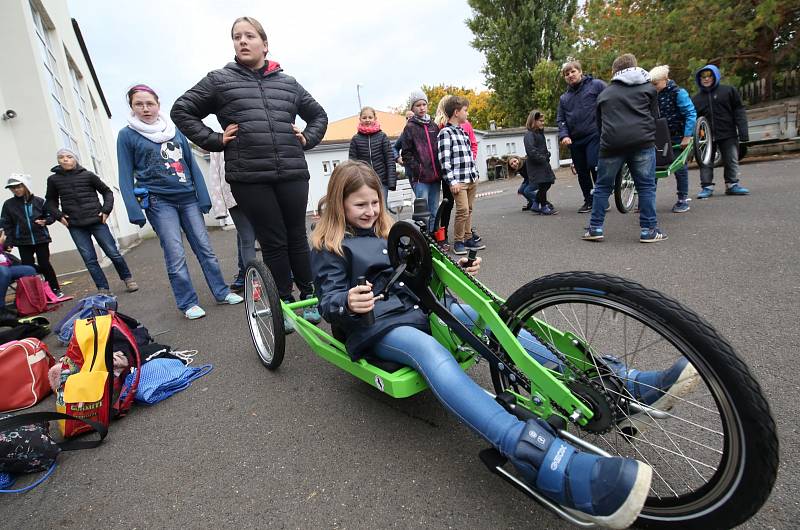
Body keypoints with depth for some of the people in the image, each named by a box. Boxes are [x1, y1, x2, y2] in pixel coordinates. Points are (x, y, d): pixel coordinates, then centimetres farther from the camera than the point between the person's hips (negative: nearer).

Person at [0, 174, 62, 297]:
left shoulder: (39, 201, -1)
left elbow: (51, 215, 9)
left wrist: (45, 221, -12)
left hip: (41, 239, -1)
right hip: (23, 242, 2)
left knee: (44, 265, 2)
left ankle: (55, 289, 13)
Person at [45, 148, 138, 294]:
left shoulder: (88, 175, 0)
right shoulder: (53, 179, 6)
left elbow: (107, 192, 9)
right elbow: (51, 201, 19)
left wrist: (106, 210, -3)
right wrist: (59, 215, 4)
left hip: (96, 221, -2)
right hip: (75, 226, 2)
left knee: (113, 253, 0)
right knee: (89, 259, 1)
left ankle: (128, 279, 19)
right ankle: (103, 289, 8)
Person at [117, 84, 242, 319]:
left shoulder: (175, 131, 11)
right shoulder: (127, 135, 3)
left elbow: (192, 165, 10)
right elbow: (126, 177, 1)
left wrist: (203, 197, 2)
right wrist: (134, 211, -8)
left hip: (187, 198, 3)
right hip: (159, 202, -3)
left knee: (205, 248, 3)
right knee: (176, 256, -5)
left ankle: (221, 292, 12)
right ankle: (188, 303, 6)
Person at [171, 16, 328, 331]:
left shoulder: (288, 83, 16)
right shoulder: (219, 80, 9)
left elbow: (318, 115, 27)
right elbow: (181, 111, 13)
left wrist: (307, 139, 11)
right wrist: (215, 140, 2)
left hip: (292, 174, 2)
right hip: (249, 178, -2)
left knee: (297, 237, 6)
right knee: (273, 243, -1)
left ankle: (307, 296, 21)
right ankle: (284, 303, 13)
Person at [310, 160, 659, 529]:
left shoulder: (386, 230, 23)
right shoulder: (328, 247, 6)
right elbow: (328, 301, -4)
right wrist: (348, 303, -29)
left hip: (416, 308, 6)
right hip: (376, 326, -6)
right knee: (431, 353, -38)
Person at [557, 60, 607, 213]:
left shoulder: (596, 85, 3)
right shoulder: (564, 98, 17)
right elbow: (560, 119, 14)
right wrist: (564, 135, -4)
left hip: (594, 135, -5)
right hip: (574, 140, 5)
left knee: (594, 166, -17)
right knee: (581, 172, 9)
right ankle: (589, 201, 22)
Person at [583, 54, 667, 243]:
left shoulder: (604, 94, 22)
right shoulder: (648, 88, 19)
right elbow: (655, 117, 18)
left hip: (611, 144, 1)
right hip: (642, 142, -1)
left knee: (603, 187, 10)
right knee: (646, 186, 4)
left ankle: (595, 228, 7)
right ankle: (649, 230, 3)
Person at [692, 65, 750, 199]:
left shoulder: (729, 91, 3)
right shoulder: (696, 98, 7)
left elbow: (739, 111, 1)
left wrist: (743, 130, -7)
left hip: (728, 134, 0)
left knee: (732, 160, 5)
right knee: (706, 162, 2)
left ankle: (732, 185, 15)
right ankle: (706, 187, 8)